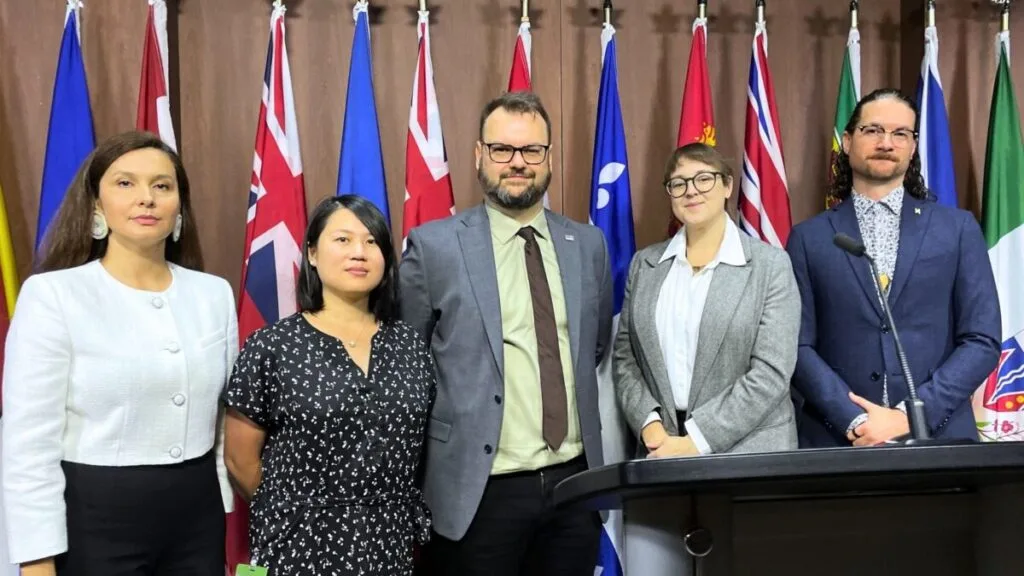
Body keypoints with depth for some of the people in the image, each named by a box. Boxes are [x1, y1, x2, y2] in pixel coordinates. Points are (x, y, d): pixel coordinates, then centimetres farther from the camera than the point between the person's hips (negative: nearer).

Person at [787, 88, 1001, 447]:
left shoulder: (958, 228, 5)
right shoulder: (809, 238, 3)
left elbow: (983, 341, 0)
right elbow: (798, 347, -2)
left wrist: (911, 415, -11)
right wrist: (856, 422, -14)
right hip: (837, 441, 0)